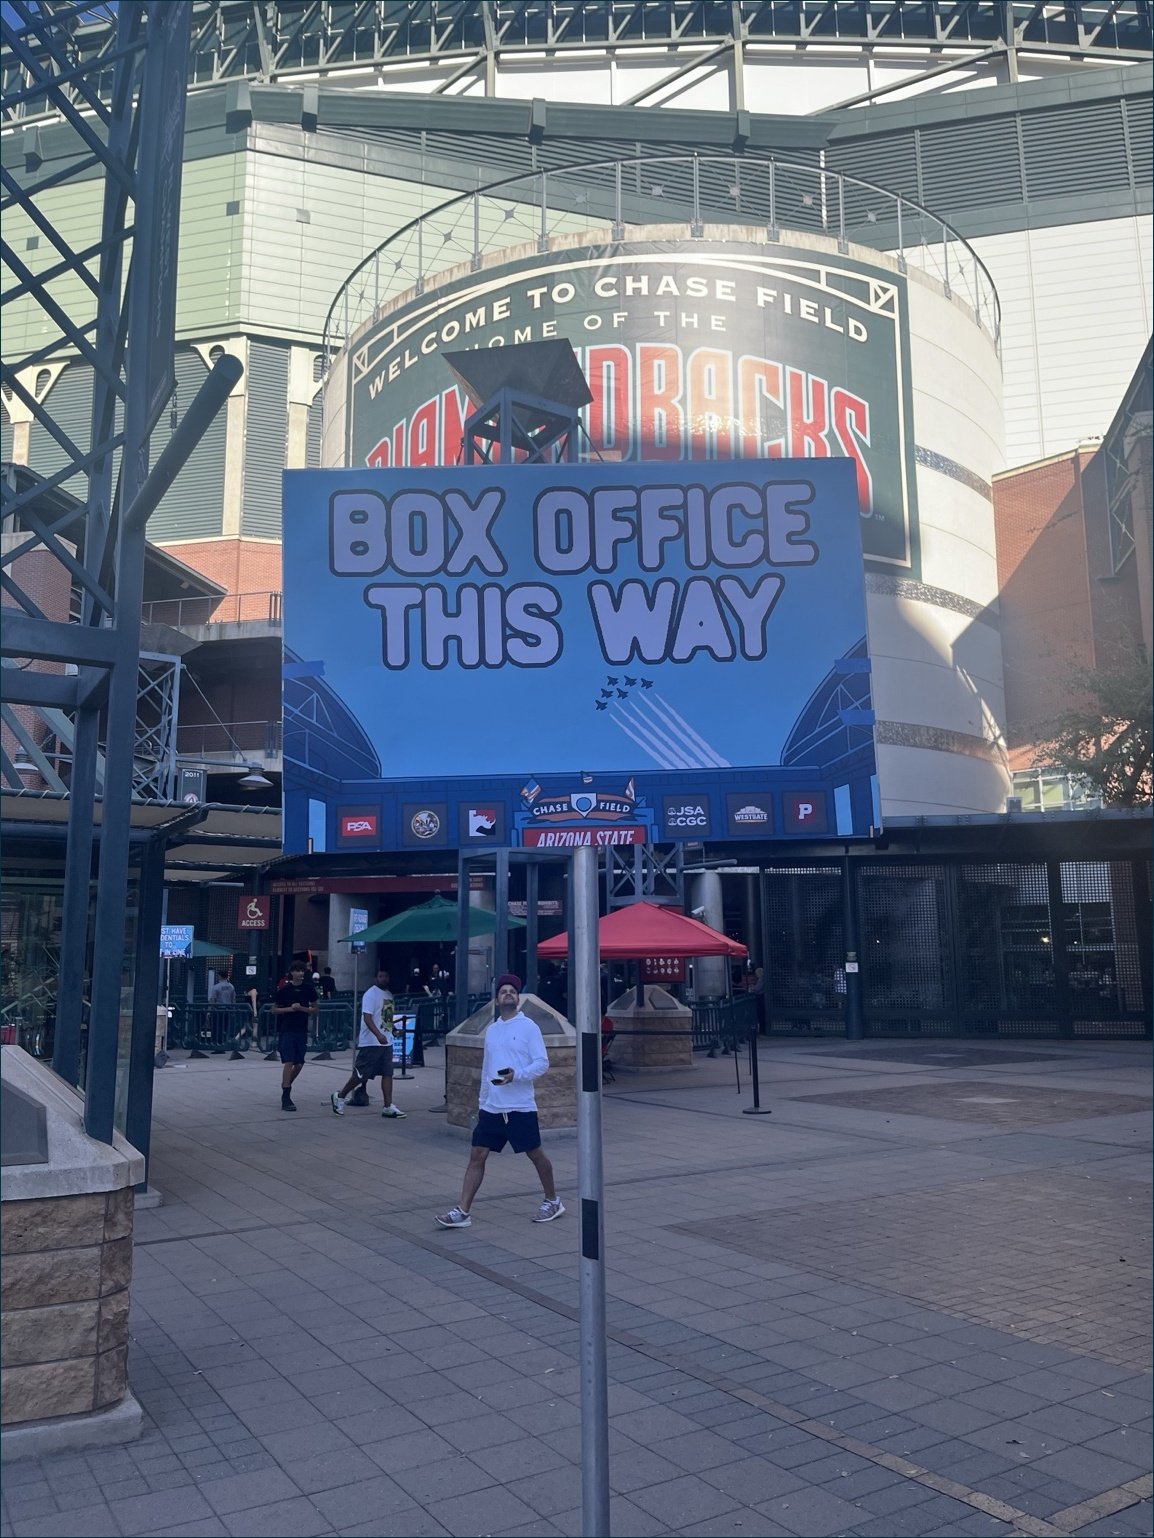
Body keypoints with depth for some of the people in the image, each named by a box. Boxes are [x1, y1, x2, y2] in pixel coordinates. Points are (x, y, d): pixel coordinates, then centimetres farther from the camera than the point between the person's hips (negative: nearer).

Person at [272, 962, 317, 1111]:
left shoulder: (309, 989, 3)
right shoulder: (284, 990, -4)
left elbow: (314, 1009, 10)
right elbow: (274, 1010, 3)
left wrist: (302, 1008, -9)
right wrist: (290, 1008, -13)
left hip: (302, 1030, 3)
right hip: (287, 1030, -3)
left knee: (299, 1064, 7)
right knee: (289, 1063, -10)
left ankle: (286, 1085, 33)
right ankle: (286, 1098, -8)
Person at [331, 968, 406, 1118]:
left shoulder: (389, 995, 15)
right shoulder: (370, 994, -12)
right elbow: (367, 1017, -21)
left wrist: (393, 1031, 15)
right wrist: (378, 1034, -31)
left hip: (386, 1042, 8)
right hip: (371, 1043, -8)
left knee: (388, 1074, 2)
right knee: (361, 1074, -1)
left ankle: (388, 1107, 3)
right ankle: (340, 1096, 17)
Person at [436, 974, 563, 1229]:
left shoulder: (528, 1027, -5)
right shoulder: (491, 1030, 12)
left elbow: (542, 1063, -10)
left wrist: (517, 1075, -25)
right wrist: (482, 1101, 19)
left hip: (521, 1107, -5)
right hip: (491, 1108, 5)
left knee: (535, 1155, 6)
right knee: (477, 1155, -1)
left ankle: (552, 1201, 26)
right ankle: (462, 1211, 2)